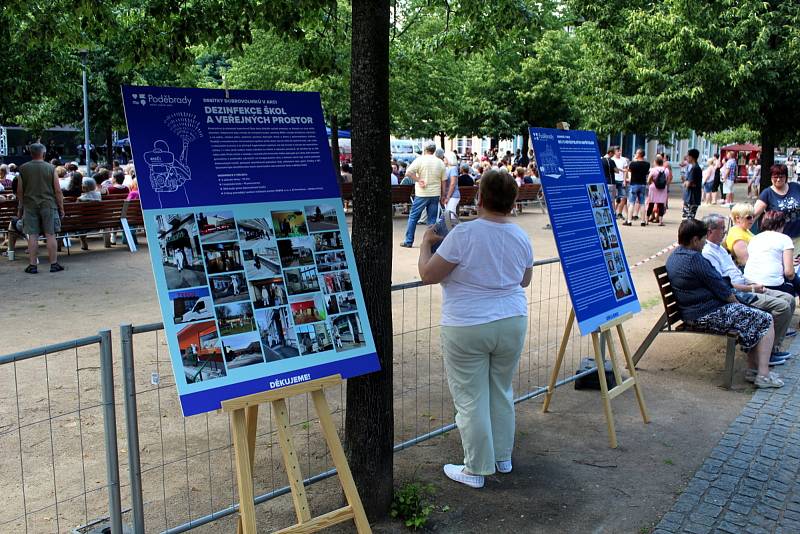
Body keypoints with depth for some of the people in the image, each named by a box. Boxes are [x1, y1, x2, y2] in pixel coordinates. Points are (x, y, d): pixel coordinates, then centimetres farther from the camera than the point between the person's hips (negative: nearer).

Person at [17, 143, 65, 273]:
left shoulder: (23, 169, 1)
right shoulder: (51, 168, -2)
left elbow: (19, 191, 5)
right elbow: (58, 191, -2)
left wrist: (20, 208, 15)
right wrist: (61, 208, 6)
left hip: (30, 205, 1)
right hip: (48, 205, -1)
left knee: (32, 235, 3)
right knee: (50, 234, 3)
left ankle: (32, 265, 5)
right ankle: (54, 264, 5)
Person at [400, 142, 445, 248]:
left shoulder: (420, 159, -6)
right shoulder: (440, 162, 5)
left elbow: (408, 172, -17)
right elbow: (443, 181, 8)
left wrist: (418, 180, -8)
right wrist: (442, 195, 15)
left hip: (422, 194, -3)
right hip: (435, 194, 3)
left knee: (413, 217, 6)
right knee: (432, 219, 8)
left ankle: (408, 241, 8)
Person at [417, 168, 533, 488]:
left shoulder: (464, 234, -18)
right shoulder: (521, 238, 1)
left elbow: (428, 275, -12)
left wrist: (426, 243, 4)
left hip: (467, 328, -6)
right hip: (512, 323, 6)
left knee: (471, 399, 6)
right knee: (502, 393, 21)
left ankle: (476, 470, 16)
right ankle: (503, 458, 34)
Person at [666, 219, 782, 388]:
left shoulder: (673, 257, 10)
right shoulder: (694, 258, -22)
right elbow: (720, 287, -16)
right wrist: (736, 302, 2)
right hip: (708, 315, -10)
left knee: (753, 316, 22)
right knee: (765, 320, 1)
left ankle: (752, 369, 19)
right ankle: (763, 374, 0)